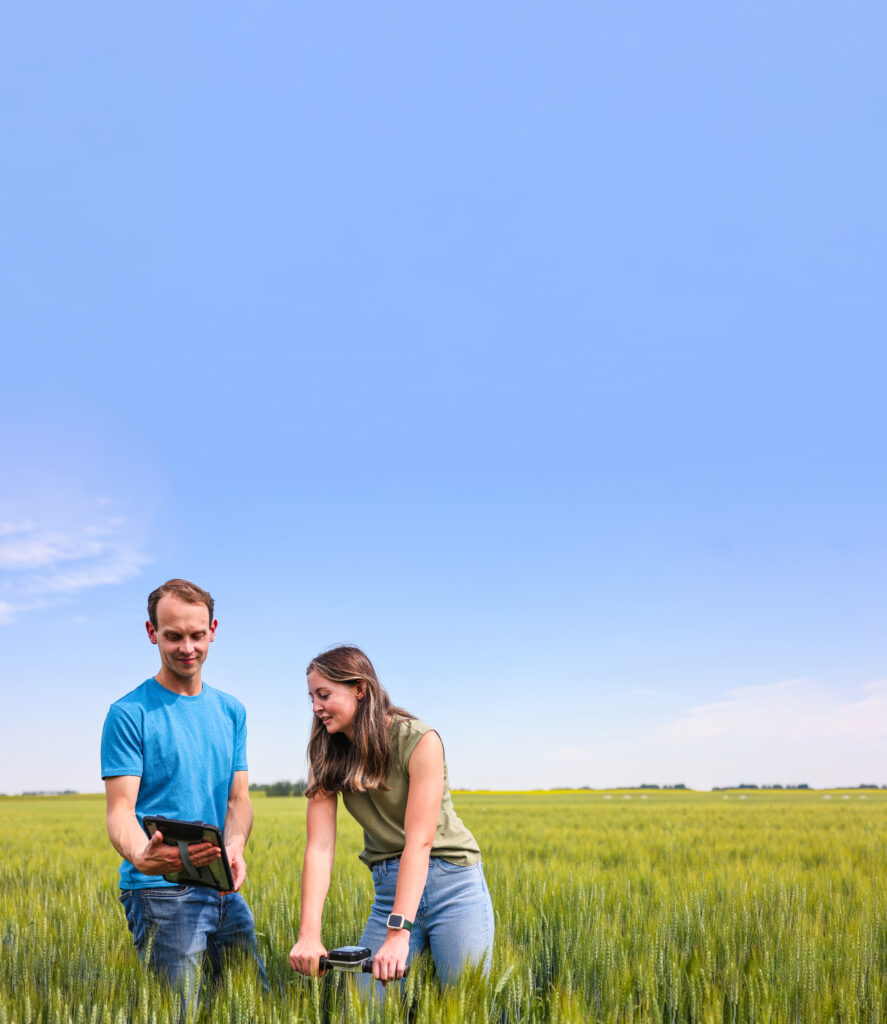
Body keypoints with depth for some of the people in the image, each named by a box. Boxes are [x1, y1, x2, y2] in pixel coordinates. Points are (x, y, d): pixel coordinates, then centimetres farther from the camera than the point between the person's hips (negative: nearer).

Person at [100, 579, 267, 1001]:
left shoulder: (231, 711, 12)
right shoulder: (129, 713, -6)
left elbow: (238, 798, 9)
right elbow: (120, 810, -12)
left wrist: (234, 849, -13)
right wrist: (141, 857, -33)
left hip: (224, 891, 6)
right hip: (159, 891, -6)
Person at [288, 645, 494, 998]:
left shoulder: (418, 740, -17)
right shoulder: (327, 758, -1)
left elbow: (419, 841, -24)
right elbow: (320, 847, -11)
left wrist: (398, 934, -32)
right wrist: (309, 934, -23)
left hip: (452, 882, -4)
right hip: (389, 888, 4)